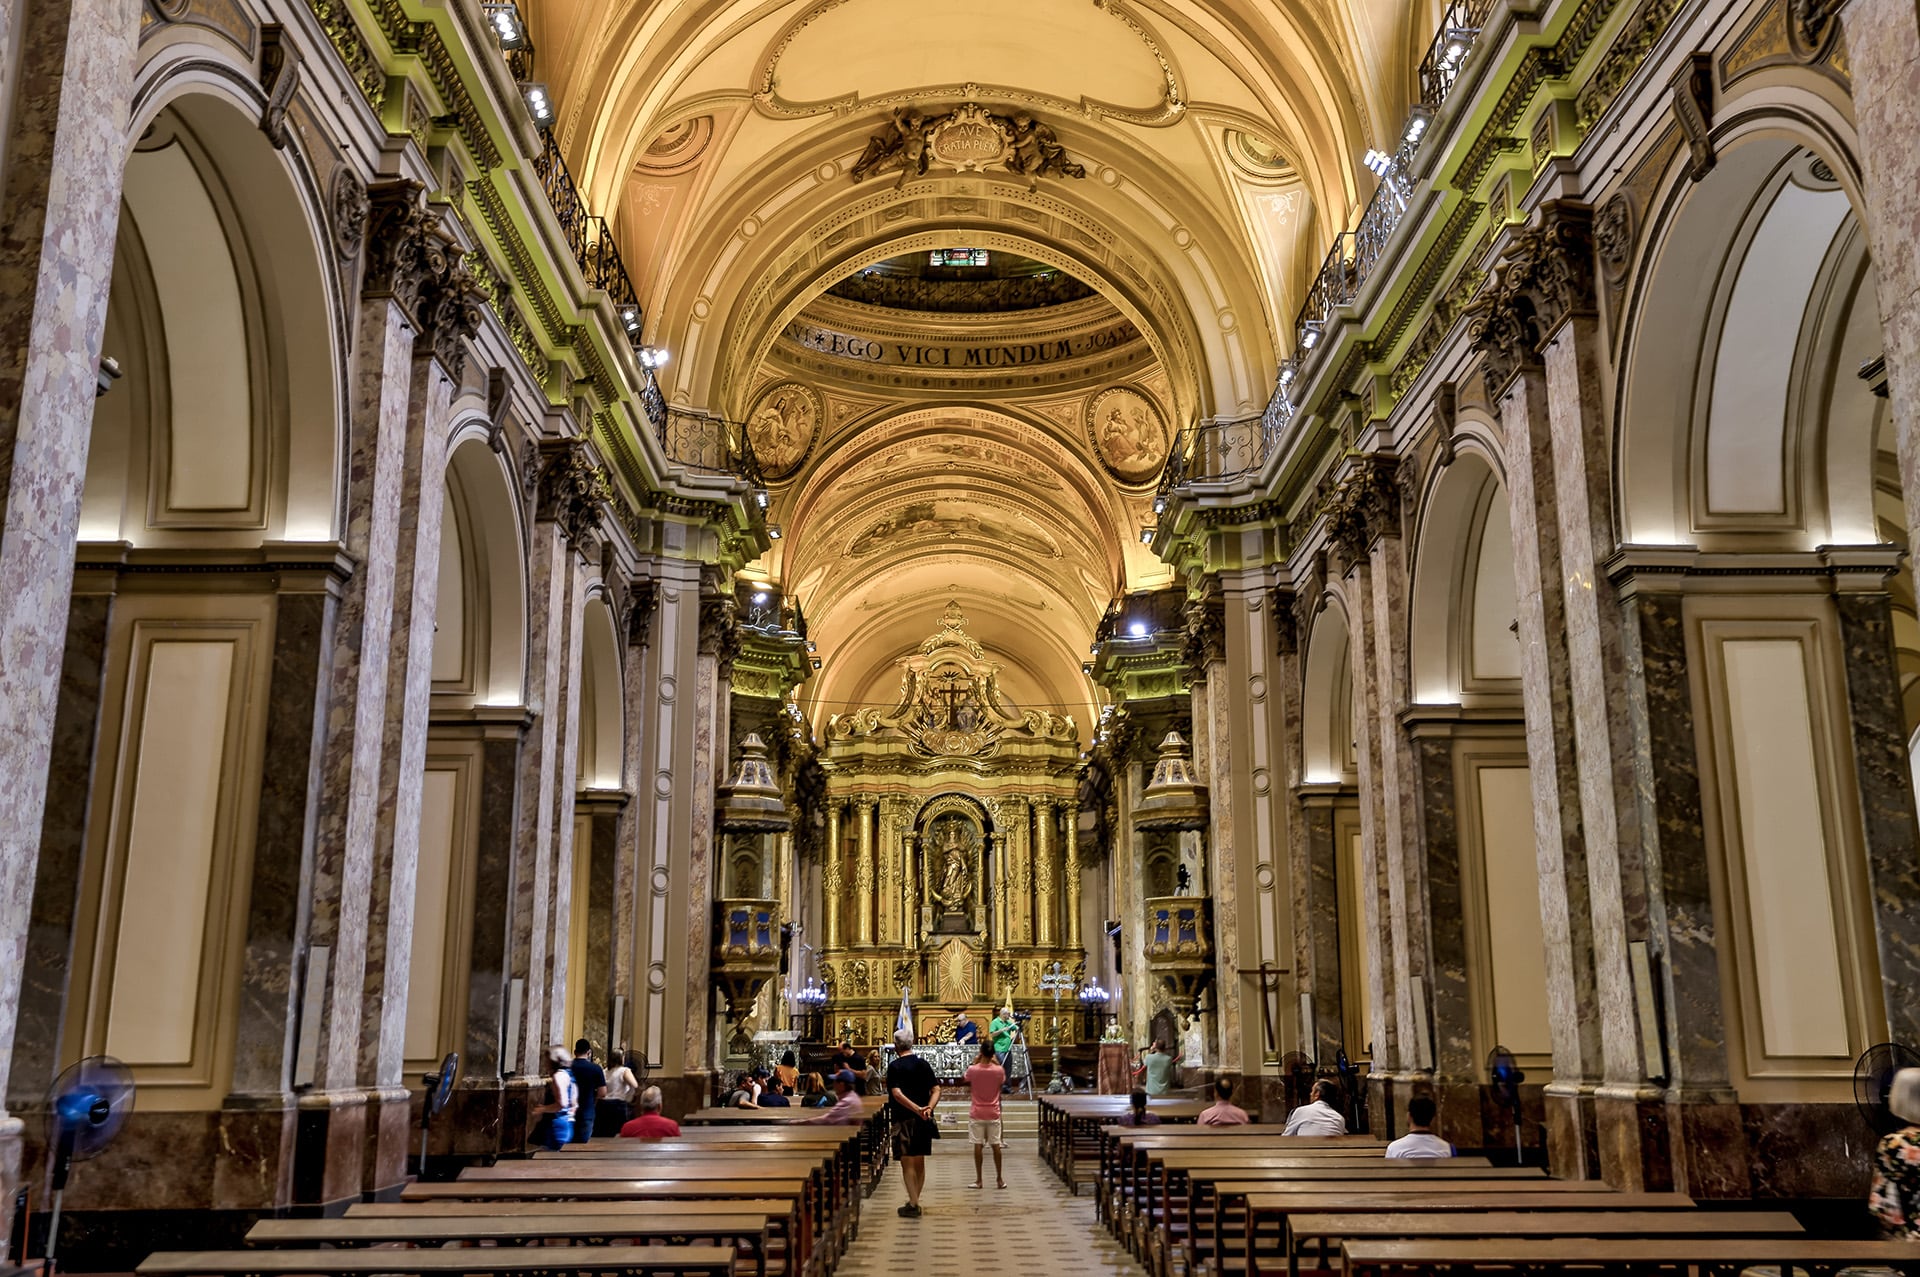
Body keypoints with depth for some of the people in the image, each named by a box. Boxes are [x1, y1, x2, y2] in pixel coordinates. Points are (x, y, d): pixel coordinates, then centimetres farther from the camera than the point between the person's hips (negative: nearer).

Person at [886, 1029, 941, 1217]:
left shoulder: (895, 1067, -8)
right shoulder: (924, 1064, 6)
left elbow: (897, 1094, -20)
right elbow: (936, 1090, -1)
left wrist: (917, 1109, -24)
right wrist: (929, 1108, -13)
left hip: (904, 1119, -5)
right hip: (924, 1120, 5)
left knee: (907, 1163, -1)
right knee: (920, 1162, 14)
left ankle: (913, 1205, -5)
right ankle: (914, 1201, 22)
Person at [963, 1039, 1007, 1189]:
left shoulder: (973, 1069, -13)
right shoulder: (999, 1070, -10)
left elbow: (967, 1082, 9)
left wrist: (975, 1061, 9)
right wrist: (996, 1063, 11)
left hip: (977, 1113, -1)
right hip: (993, 1113, 1)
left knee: (978, 1146, 3)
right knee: (996, 1145, 7)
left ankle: (978, 1180, 6)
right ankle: (1000, 1179, 12)